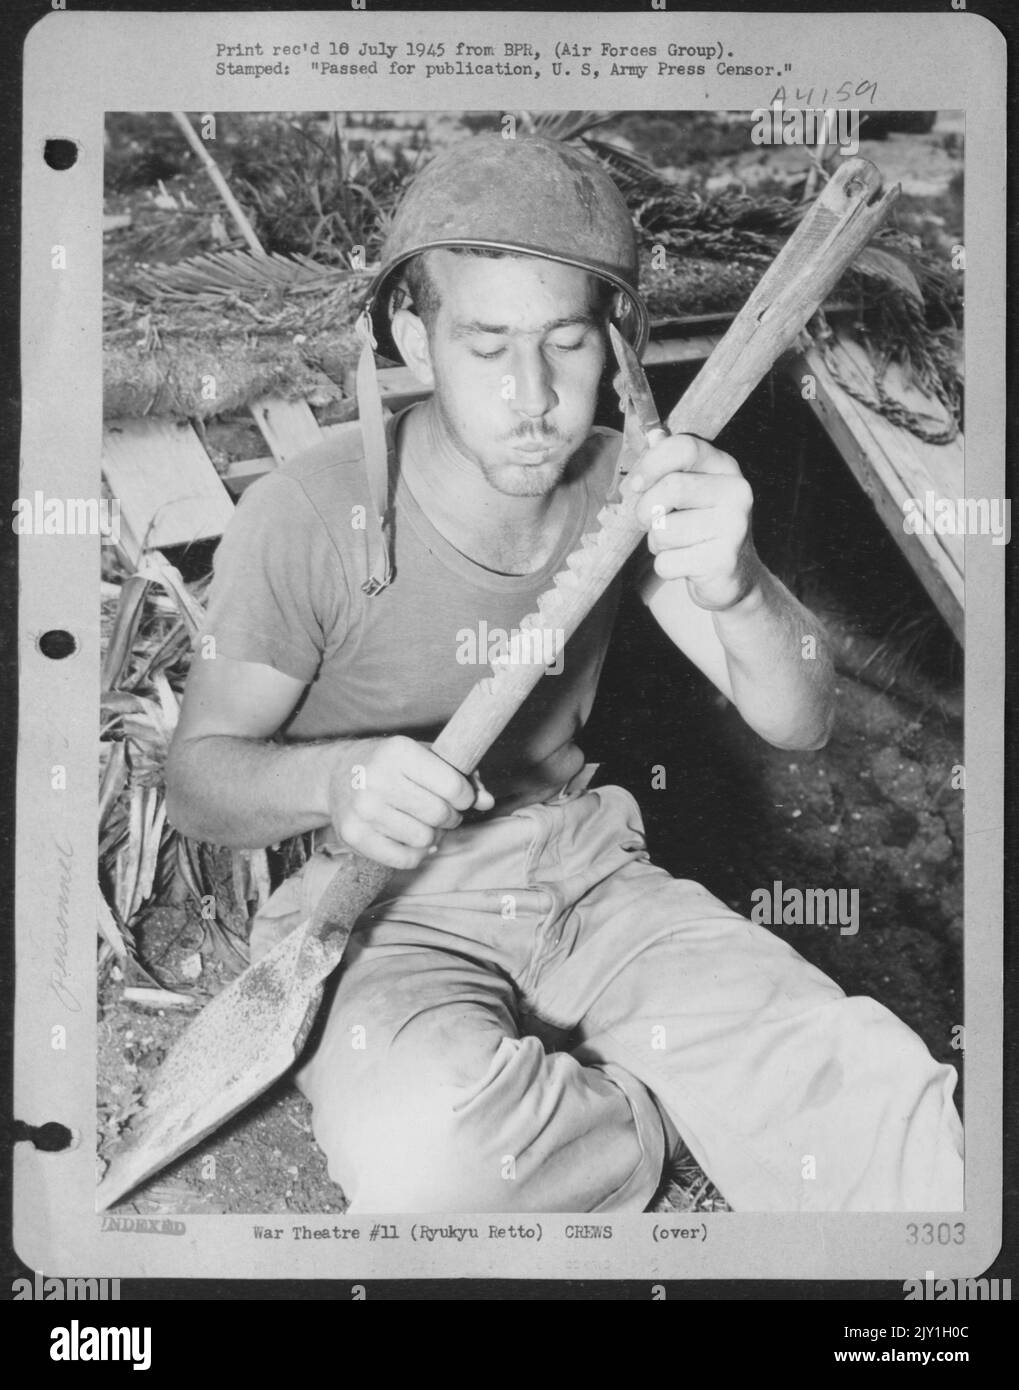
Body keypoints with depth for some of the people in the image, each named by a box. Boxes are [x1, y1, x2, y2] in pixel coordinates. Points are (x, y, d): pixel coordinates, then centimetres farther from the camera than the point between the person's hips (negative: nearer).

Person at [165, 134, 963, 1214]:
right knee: (421, 1149, -34)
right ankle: (670, 1124, -5)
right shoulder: (305, 519, -18)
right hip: (386, 909, -2)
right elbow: (196, 775, -8)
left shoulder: (620, 483, -5)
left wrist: (736, 587, -30)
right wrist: (330, 780, -32)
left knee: (874, 1093, -21)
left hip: (584, 870, 3)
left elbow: (799, 722, -7)